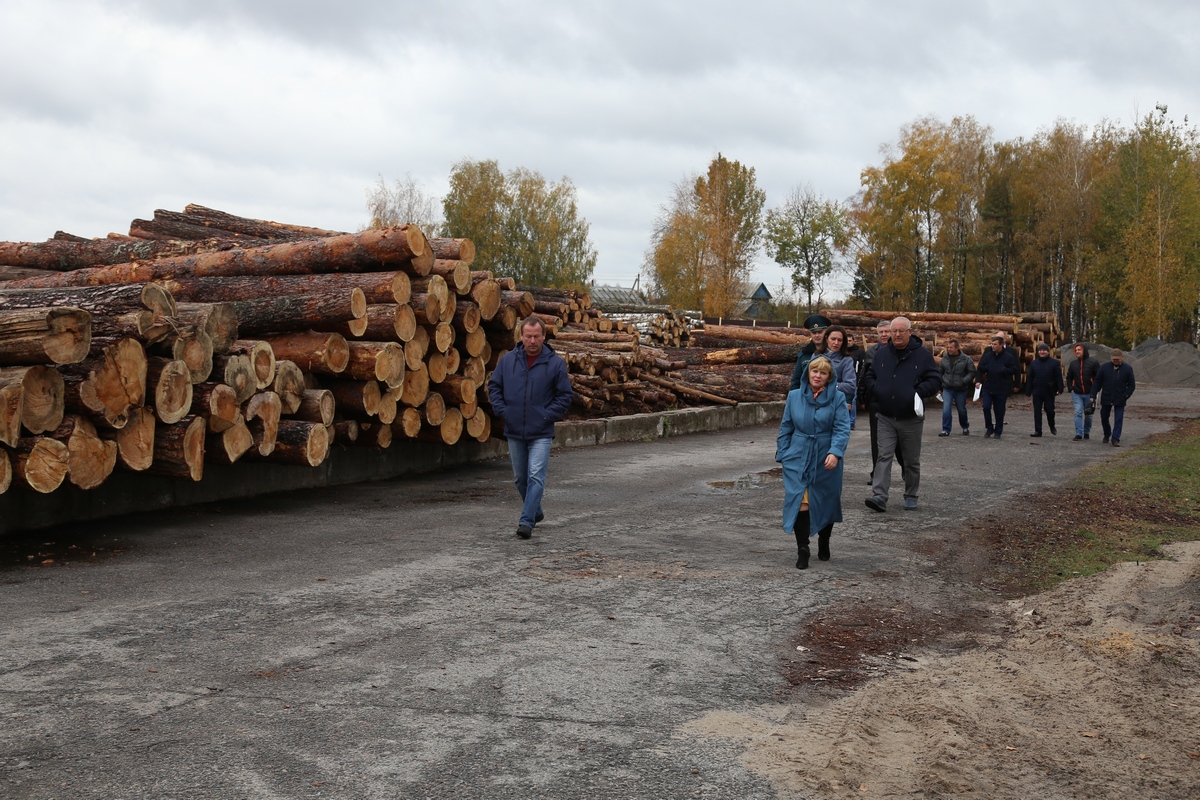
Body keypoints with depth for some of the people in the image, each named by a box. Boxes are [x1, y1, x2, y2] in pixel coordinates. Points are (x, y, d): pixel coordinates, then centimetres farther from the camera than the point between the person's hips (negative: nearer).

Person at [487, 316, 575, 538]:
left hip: (540, 433, -3)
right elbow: (494, 386, 11)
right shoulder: (508, 360, 3)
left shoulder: (555, 363, -4)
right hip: (514, 431, 4)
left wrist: (548, 416, -9)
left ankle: (526, 521, -13)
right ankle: (535, 512, 35)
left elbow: (565, 395, 0)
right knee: (520, 477, 15)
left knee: (536, 476, -12)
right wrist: (501, 410, -1)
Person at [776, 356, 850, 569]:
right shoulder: (794, 396, 4)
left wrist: (835, 452, -23)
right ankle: (802, 550, -4)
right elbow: (786, 428, 10)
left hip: (825, 460, -1)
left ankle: (824, 543, 34)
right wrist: (782, 455, 7)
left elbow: (842, 428, -10)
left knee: (825, 502, 11)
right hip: (798, 458, 1)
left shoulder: (837, 398, -3)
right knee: (800, 502, -10)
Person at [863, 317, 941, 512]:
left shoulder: (922, 355, -3)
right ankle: (879, 496, -14)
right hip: (886, 417, 2)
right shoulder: (881, 354, 6)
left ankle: (911, 496, 22)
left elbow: (935, 379, -3)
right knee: (884, 456, -8)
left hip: (911, 419, -1)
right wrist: (875, 390, -3)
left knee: (912, 460, 10)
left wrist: (918, 392, -19)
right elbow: (870, 376, 17)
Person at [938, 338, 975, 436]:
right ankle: (946, 430, -5)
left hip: (961, 389, -1)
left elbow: (972, 372, -4)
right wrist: (941, 381, 3)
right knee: (946, 409, -10)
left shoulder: (966, 359, -5)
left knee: (962, 410, 12)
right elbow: (939, 371, 16)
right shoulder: (945, 358, 4)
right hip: (947, 389, 2)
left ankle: (965, 427, 34)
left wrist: (963, 381, -17)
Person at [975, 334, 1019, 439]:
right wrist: (978, 380, -6)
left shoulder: (1008, 357, -4)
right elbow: (980, 368, 7)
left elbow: (1014, 370, -5)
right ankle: (989, 429, 10)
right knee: (986, 407, -7)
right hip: (988, 387, 2)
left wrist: (1003, 370, -19)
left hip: (1002, 389, -2)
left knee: (999, 411, 5)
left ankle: (998, 431, 17)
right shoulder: (987, 355, 3)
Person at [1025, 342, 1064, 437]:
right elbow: (1029, 378, 10)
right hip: (1037, 392, 3)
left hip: (1049, 392, -3)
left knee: (1049, 410, 2)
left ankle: (1052, 427, 26)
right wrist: (1028, 392, 6)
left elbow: (1058, 377, -3)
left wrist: (1059, 389, -11)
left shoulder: (1054, 363, 0)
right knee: (1037, 411, 2)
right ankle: (1038, 430, 6)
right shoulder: (1033, 363, 9)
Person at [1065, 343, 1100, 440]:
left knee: (1088, 414, 10)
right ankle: (1078, 434, -9)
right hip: (1077, 394, 2)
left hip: (1089, 394, -2)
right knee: (1078, 413, -7)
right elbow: (1069, 377, 17)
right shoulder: (1073, 364, 7)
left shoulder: (1093, 363, -5)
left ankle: (1087, 432, 24)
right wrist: (1070, 389, 6)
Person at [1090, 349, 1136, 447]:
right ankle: (1107, 435, 36)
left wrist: (1126, 396, -8)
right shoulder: (1105, 368, 0)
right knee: (1104, 418, 13)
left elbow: (1131, 385, 3)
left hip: (1120, 401, -2)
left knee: (1118, 420, -5)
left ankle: (1115, 439, 0)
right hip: (1106, 399, 2)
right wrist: (1093, 396, -3)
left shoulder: (1127, 369, -1)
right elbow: (1096, 383, 3)